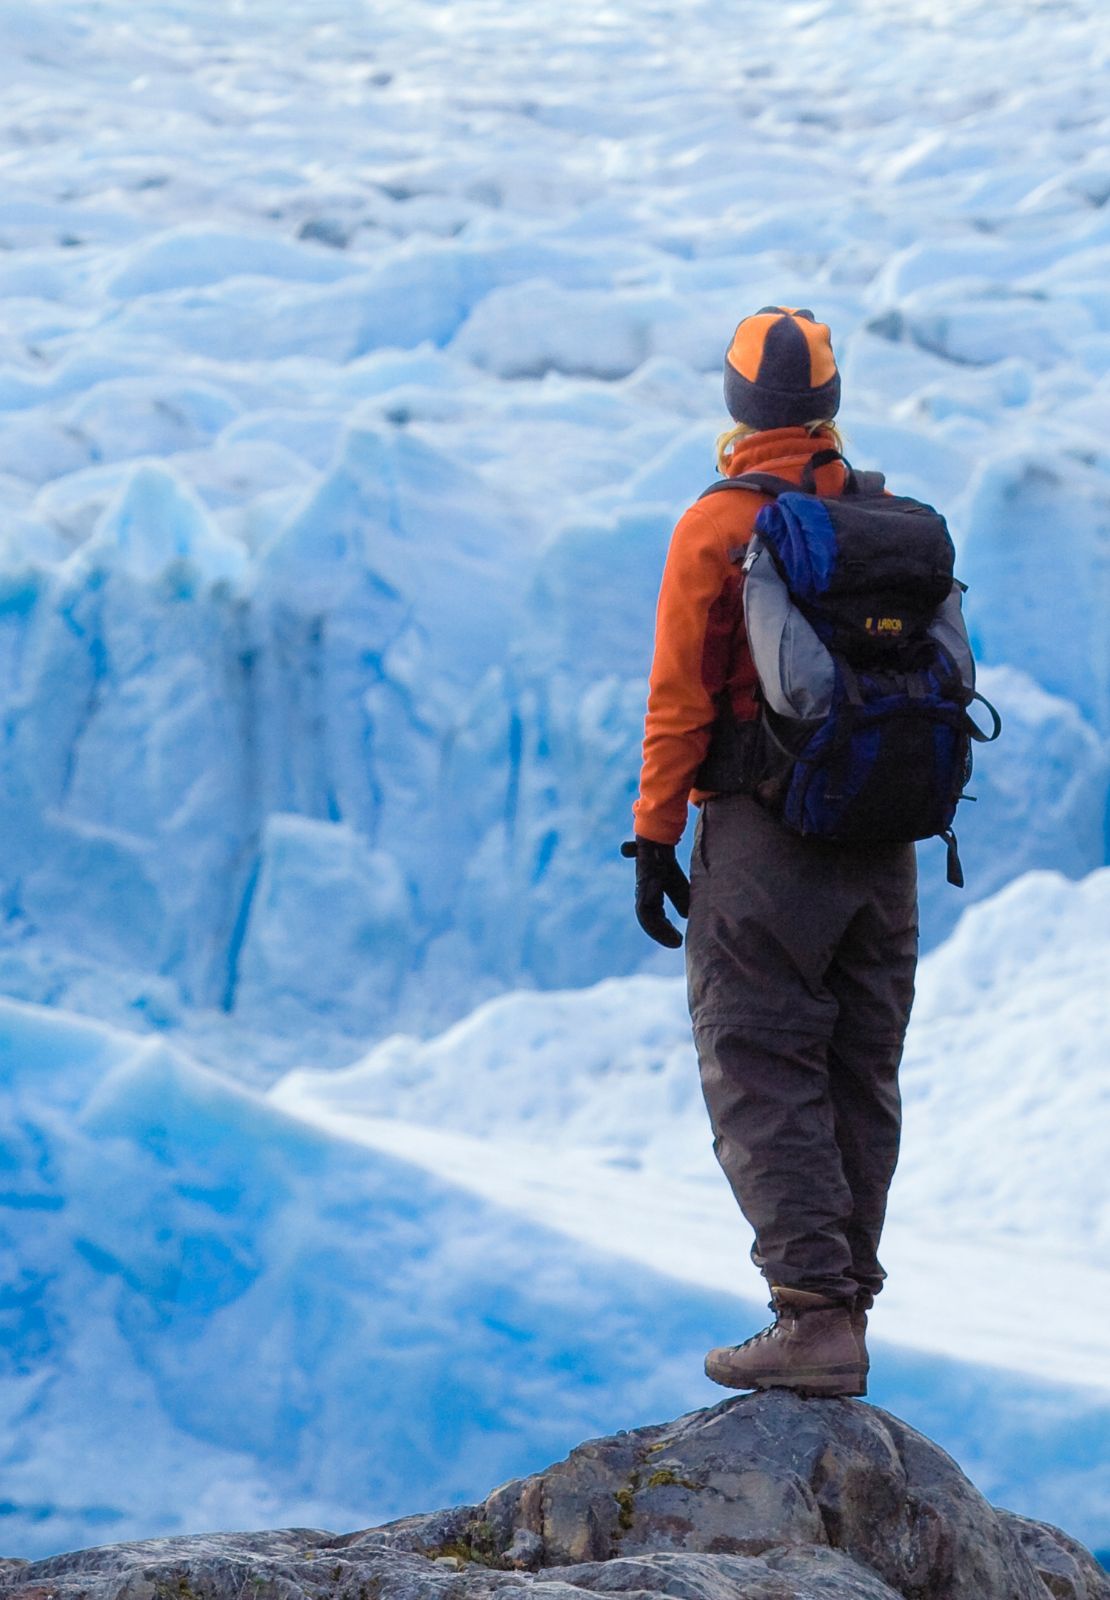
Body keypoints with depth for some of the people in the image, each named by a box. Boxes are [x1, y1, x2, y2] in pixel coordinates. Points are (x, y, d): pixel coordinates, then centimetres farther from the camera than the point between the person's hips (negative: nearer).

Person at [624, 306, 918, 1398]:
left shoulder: (718, 528, -8)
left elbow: (682, 699, -10)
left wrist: (654, 838, -5)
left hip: (764, 829, -6)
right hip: (886, 843, 6)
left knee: (761, 1074, -4)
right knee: (860, 1078, 12)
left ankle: (815, 1315, -14)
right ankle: (845, 1302, 18)